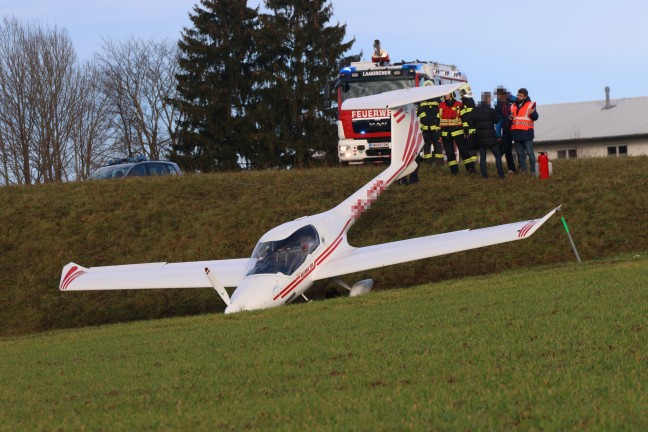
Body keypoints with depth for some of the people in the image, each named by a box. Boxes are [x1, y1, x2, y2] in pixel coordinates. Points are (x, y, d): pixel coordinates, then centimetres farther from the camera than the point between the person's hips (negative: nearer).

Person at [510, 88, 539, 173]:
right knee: (520, 154, 10)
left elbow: (535, 117, -7)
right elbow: (511, 116, 27)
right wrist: (510, 118, 3)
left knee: (530, 153, -7)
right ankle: (522, 170, 15)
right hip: (516, 133, 6)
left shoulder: (530, 105, -2)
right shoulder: (513, 106, 14)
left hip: (527, 133, -6)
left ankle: (533, 170, -6)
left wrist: (532, 113, -29)